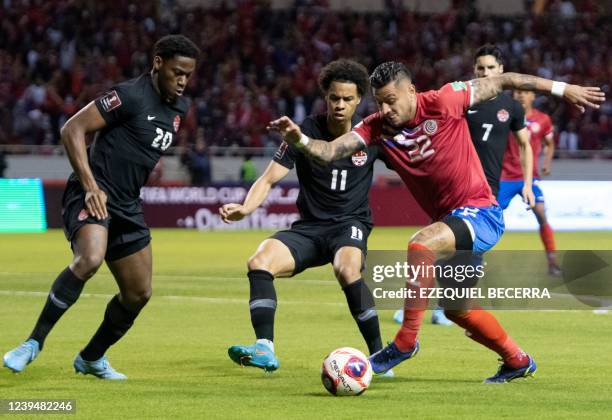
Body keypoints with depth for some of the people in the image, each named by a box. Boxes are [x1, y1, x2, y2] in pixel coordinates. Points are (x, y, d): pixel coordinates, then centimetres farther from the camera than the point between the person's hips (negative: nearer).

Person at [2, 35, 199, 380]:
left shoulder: (179, 107, 12)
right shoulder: (131, 96, -13)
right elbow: (72, 130, -16)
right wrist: (90, 186, -22)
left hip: (128, 206, 8)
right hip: (93, 196, -8)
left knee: (139, 293, 9)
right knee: (90, 259, -34)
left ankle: (92, 358, 31)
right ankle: (34, 343, -25)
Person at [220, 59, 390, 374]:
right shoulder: (305, 132, -5)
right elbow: (269, 178, -8)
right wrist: (245, 208, -26)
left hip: (351, 222, -2)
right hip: (309, 227, 2)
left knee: (347, 270, -36)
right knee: (259, 262, -24)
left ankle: (378, 353, -23)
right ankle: (265, 351, -27)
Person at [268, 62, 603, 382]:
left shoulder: (442, 102, -15)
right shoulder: (377, 127, -2)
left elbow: (502, 82, -7)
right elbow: (331, 151, -13)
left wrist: (562, 89, -4)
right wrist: (300, 140, -34)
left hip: (480, 212, -8)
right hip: (450, 221, 8)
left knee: (420, 244, -32)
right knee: (455, 308, 18)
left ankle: (405, 342, -27)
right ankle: (517, 361, 39)